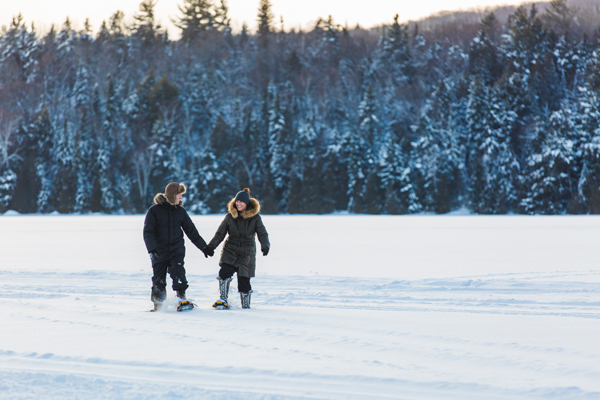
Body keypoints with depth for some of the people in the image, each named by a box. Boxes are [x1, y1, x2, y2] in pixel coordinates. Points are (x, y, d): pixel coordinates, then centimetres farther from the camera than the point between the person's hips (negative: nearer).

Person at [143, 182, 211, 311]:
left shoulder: (180, 211, 6)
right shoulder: (155, 210, -5)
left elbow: (191, 231, 14)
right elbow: (148, 232, -9)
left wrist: (204, 247, 14)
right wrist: (152, 250, -23)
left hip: (177, 248, 1)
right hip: (160, 250, -1)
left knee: (177, 270, -22)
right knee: (159, 280, 3)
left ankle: (181, 298, -21)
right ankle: (158, 305, 18)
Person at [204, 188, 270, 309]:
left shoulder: (255, 217, -2)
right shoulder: (230, 216, 2)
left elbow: (262, 234, -4)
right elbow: (220, 234, 6)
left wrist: (265, 246, -23)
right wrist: (211, 247, -6)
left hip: (247, 254, -1)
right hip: (230, 251, 1)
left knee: (244, 281, -2)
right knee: (225, 273, -22)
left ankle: (246, 305, 17)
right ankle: (223, 300, -10)